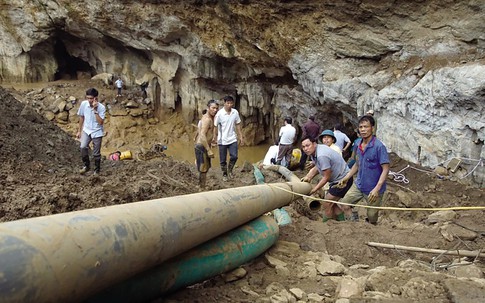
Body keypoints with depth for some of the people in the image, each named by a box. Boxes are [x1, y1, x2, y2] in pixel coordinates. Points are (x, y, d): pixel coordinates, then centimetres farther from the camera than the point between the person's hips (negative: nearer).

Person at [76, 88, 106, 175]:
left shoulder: (101, 107, -20)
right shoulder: (83, 104, -10)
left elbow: (100, 122, -28)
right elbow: (81, 117, 5)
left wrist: (95, 110, -33)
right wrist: (79, 131, 9)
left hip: (97, 132, -3)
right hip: (86, 130, 3)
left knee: (96, 153, 4)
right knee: (83, 147, -18)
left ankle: (97, 170, 25)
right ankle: (86, 165, 5)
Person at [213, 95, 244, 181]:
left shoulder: (235, 112, -2)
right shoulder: (219, 113, -12)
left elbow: (238, 125, 7)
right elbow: (215, 126, -7)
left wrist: (241, 136, 6)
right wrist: (214, 137, -9)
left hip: (232, 139, 2)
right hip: (222, 140, -2)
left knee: (234, 156, -7)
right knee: (223, 160, 6)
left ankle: (230, 170, 19)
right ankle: (224, 174, 27)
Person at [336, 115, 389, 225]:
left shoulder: (379, 146, -20)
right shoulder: (358, 145, 2)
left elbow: (385, 169, -20)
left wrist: (377, 189, -28)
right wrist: (346, 178, 9)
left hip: (373, 189, -6)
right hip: (358, 185, 6)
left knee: (372, 218, 6)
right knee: (345, 204, 6)